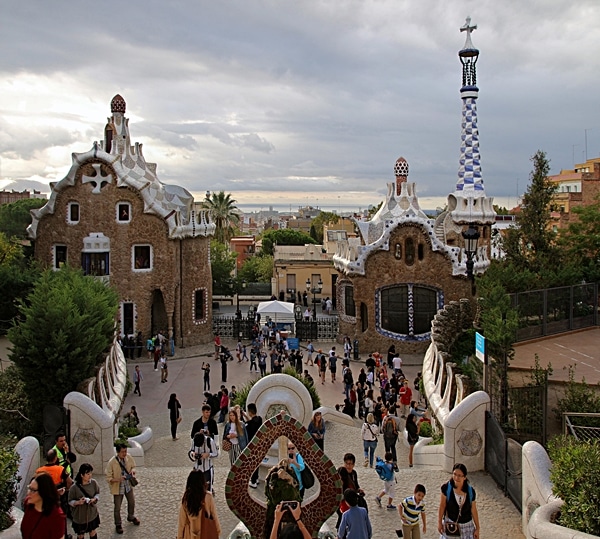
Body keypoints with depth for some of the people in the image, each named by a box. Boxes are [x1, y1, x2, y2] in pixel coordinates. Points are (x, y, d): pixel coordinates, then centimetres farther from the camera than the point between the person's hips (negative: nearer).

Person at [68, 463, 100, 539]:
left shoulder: (93, 483, -12)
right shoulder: (74, 487, -22)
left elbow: (98, 493, 4)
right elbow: (70, 501, -11)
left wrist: (94, 499, -17)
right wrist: (78, 502, -29)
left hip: (92, 514, 3)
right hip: (80, 516, -2)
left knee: (93, 533, 16)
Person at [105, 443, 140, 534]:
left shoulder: (129, 457, -14)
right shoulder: (111, 463, -28)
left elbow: (133, 466, 5)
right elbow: (108, 478, -21)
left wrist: (133, 471, -17)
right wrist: (118, 479, -36)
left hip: (128, 485, 5)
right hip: (118, 487, -5)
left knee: (132, 502, 24)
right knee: (117, 507, 10)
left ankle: (131, 517, 52)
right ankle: (118, 524, 35)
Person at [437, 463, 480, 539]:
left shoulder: (471, 491, -13)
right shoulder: (446, 488, -18)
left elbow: (474, 510, -2)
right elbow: (442, 506, -7)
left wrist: (477, 528, 3)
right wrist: (439, 522, -3)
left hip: (467, 526, 1)